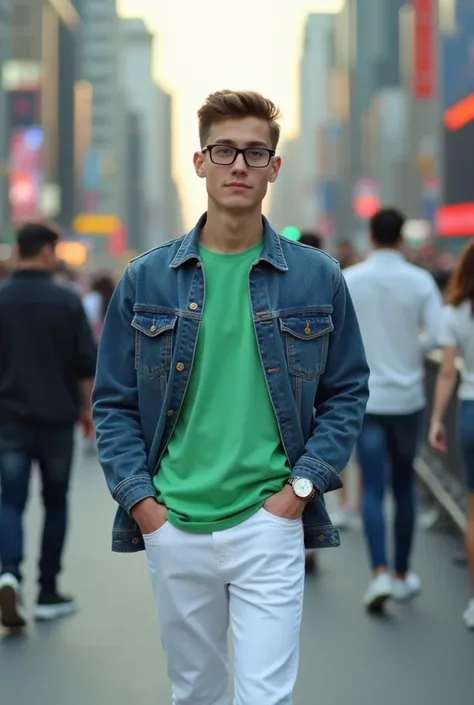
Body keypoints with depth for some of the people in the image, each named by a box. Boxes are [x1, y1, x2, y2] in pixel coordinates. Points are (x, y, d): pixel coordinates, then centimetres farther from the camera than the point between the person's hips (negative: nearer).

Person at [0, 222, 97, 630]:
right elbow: (87, 365, -6)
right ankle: (48, 594, 17)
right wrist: (87, 408, 6)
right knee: (55, 502, 13)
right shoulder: (67, 301, -6)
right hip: (56, 417, -1)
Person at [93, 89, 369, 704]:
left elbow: (348, 392, 6)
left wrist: (304, 483, -5)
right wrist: (138, 497, -4)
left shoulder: (317, 278, 1)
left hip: (270, 524, -2)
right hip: (171, 527, 2)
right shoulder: (146, 278, 3)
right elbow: (114, 400, 6)